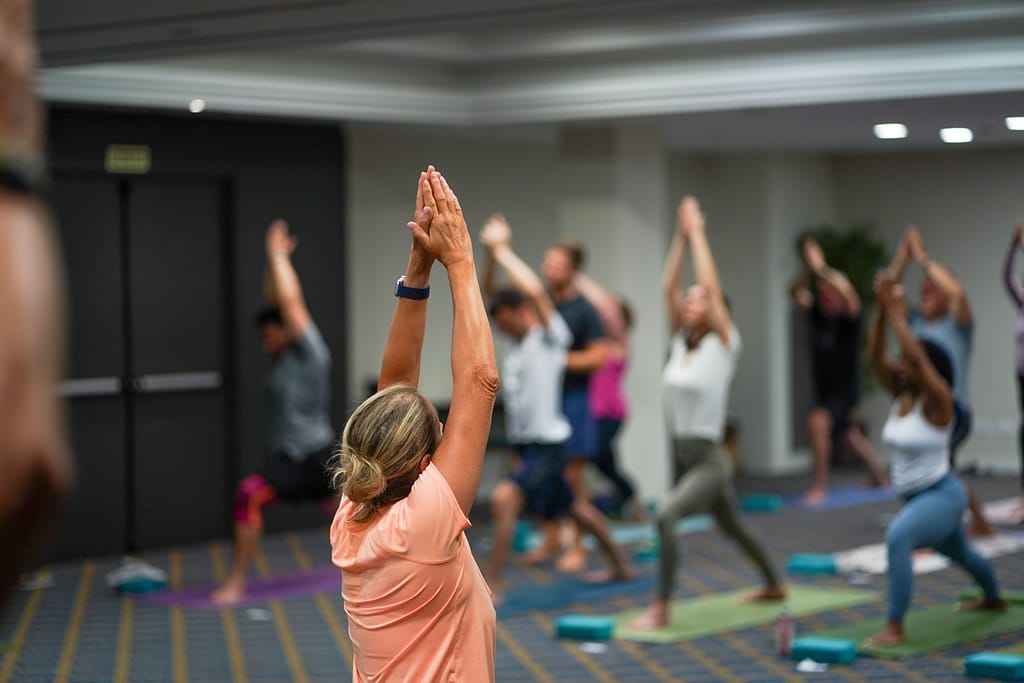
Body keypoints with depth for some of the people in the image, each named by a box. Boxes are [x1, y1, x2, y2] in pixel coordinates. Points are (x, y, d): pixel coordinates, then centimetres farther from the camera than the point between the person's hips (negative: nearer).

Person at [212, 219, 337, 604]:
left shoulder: (310, 352, -12)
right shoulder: (283, 354, 10)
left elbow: (291, 302, -18)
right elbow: (274, 300, 14)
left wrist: (278, 255, -11)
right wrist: (274, 259, 7)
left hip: (313, 457, -10)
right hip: (290, 457, 10)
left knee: (250, 494, -24)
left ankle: (236, 585, -23)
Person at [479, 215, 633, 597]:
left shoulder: (551, 336, -12)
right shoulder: (519, 339, 10)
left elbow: (535, 291, -27)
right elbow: (490, 292, 8)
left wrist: (502, 251, -19)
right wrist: (490, 252, -7)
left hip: (550, 443, -10)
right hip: (527, 443, 10)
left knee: (504, 498, -26)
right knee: (573, 508, 22)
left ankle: (492, 583, -25)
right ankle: (620, 566, 39)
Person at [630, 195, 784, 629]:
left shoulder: (722, 344, -9)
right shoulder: (680, 340, 6)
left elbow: (710, 286, -17)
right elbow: (668, 286, 1)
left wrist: (697, 232, -12)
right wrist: (681, 235, 0)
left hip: (709, 460, -8)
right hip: (681, 457, 8)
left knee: (666, 516, -29)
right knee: (733, 527, 25)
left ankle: (661, 609, -26)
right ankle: (774, 585, 47)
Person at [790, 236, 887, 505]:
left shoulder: (849, 317, -15)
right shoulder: (817, 314, 0)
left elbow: (847, 291, -33)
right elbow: (796, 293, -9)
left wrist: (821, 269, -37)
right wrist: (808, 269, -24)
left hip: (845, 392, -8)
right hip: (824, 390, 8)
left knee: (817, 421, -31)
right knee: (850, 437, 24)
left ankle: (820, 486, -25)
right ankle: (880, 478, 47)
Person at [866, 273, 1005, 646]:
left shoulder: (937, 402, -20)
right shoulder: (900, 396, -1)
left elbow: (918, 357, -36)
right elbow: (876, 356, -11)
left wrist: (897, 313, -32)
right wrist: (881, 309, -21)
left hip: (941, 495, -9)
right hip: (915, 496, 9)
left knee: (897, 538, -34)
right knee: (959, 553, 32)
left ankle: (895, 627, -31)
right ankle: (993, 598, 61)